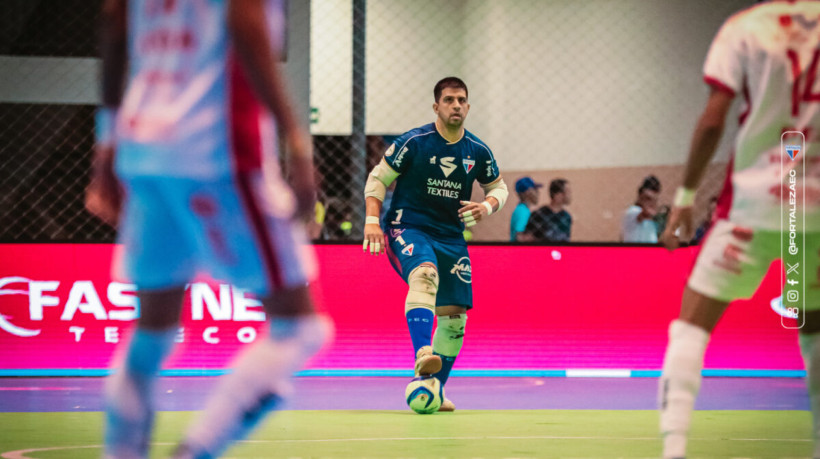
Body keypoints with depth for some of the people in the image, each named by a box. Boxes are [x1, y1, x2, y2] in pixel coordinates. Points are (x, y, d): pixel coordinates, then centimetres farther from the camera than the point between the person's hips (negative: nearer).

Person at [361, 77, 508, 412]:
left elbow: (498, 186, 19)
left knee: (455, 316, 2)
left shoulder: (478, 152, 4)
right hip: (407, 229, -5)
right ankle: (422, 354, -53)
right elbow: (378, 179, -1)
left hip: (451, 237, 5)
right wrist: (372, 221, -13)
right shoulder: (413, 142, -7)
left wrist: (487, 206, -3)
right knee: (425, 274, -38)